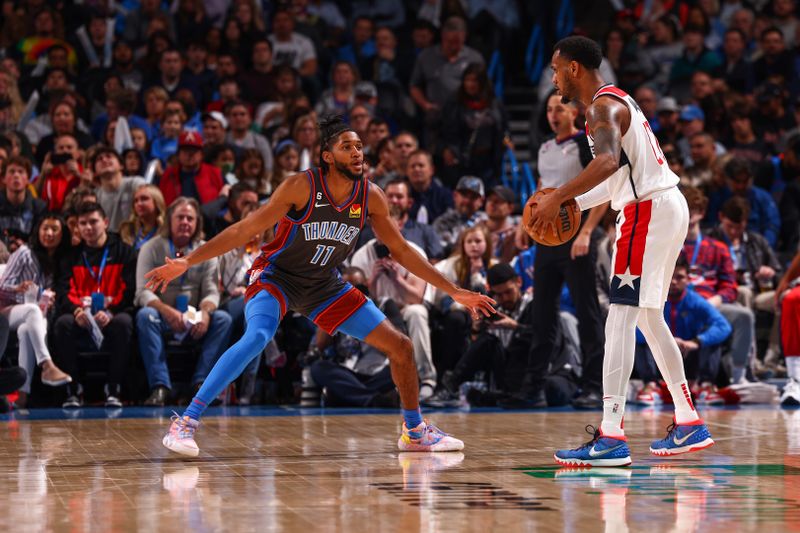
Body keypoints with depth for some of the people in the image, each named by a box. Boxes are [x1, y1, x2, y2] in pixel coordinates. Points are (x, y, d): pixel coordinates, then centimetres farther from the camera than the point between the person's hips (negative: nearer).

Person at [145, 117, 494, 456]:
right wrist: (186, 263, -26)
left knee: (400, 347, 3)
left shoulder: (371, 197, -9)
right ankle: (184, 424, -32)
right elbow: (245, 230, -20)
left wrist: (453, 292, 6)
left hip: (324, 286, 6)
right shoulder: (302, 187, -23)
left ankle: (415, 431, 26)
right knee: (257, 337, -36)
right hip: (276, 276, -5)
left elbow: (401, 251, 5)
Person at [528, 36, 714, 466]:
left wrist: (558, 197, -32)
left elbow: (608, 161, -32)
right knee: (647, 316, 19)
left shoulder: (602, 106, -12)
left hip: (649, 211, -11)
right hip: (665, 205, 11)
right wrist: (575, 205, 16)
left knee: (621, 314, -14)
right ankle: (688, 424, 23)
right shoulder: (615, 101, 20)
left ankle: (611, 437, -21)